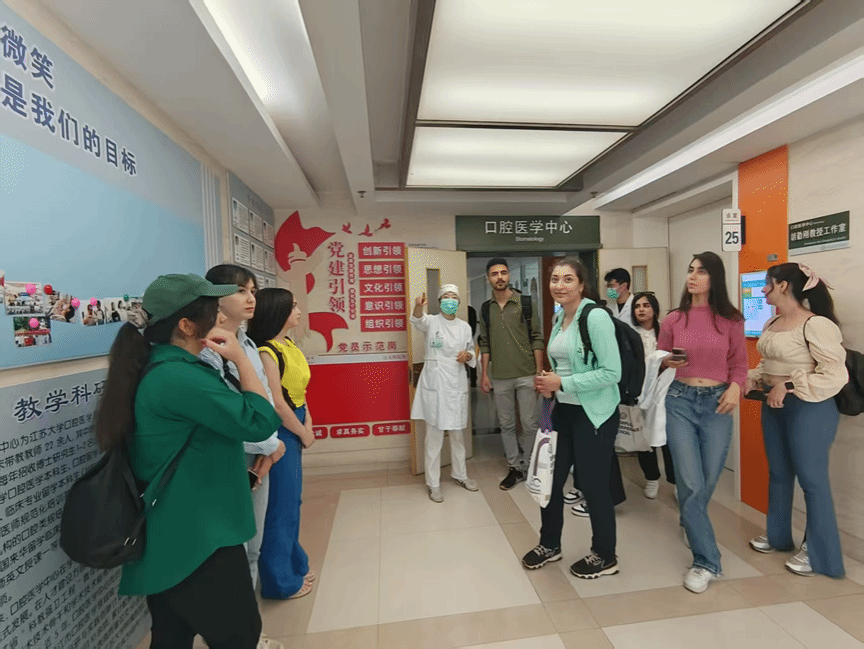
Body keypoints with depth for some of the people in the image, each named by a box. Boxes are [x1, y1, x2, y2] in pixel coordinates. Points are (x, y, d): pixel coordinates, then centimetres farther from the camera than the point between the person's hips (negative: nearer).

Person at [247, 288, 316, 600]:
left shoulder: (289, 345, 7)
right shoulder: (266, 352, -19)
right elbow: (276, 403, -21)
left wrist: (307, 423, -4)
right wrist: (303, 433, -9)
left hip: (294, 428, 9)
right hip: (281, 433, -9)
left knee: (292, 501, 20)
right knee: (281, 504, 6)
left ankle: (294, 565, 39)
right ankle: (280, 580, 26)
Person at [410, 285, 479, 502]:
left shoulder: (465, 326, 9)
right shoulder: (432, 322, -3)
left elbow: (472, 353, 16)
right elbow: (418, 321, -27)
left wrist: (468, 355, -8)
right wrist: (419, 307, -50)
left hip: (457, 384, 4)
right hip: (435, 384, -4)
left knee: (457, 434, 16)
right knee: (434, 436, 2)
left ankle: (459, 474, 35)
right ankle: (433, 484, 15)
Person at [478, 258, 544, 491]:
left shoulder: (526, 303, -3)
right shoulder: (485, 309, 5)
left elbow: (537, 339, -3)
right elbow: (485, 344, 9)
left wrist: (539, 372, -7)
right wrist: (484, 373, 4)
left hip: (526, 375, -2)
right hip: (500, 378, 3)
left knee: (530, 425, 4)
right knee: (507, 425, 11)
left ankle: (530, 468, 23)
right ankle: (515, 468, 25)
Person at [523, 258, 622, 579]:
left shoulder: (596, 317, -17)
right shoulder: (558, 318, 8)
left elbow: (612, 372, -21)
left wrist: (562, 383, -21)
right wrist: (550, 382, -1)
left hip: (594, 414, -7)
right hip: (563, 410, 8)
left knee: (593, 485, 8)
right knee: (549, 479, 14)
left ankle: (605, 556, 32)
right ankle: (549, 544, 37)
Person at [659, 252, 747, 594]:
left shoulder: (731, 320, 2)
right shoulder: (673, 320, 0)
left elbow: (739, 363, 6)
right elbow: (658, 360, 7)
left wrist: (735, 387, -12)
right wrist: (669, 362, -14)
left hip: (717, 403, 1)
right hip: (680, 401, -1)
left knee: (708, 482, 11)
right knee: (690, 484, -6)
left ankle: (691, 523, 44)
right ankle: (706, 561, 10)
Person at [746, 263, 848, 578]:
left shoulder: (815, 324, -18)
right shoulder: (772, 324, 7)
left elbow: (836, 374, -20)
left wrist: (789, 387, -22)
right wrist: (751, 380, 0)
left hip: (807, 408, -8)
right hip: (774, 406, 8)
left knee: (811, 479, 4)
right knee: (778, 473, 18)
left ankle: (819, 553, 21)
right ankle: (778, 535, 35)